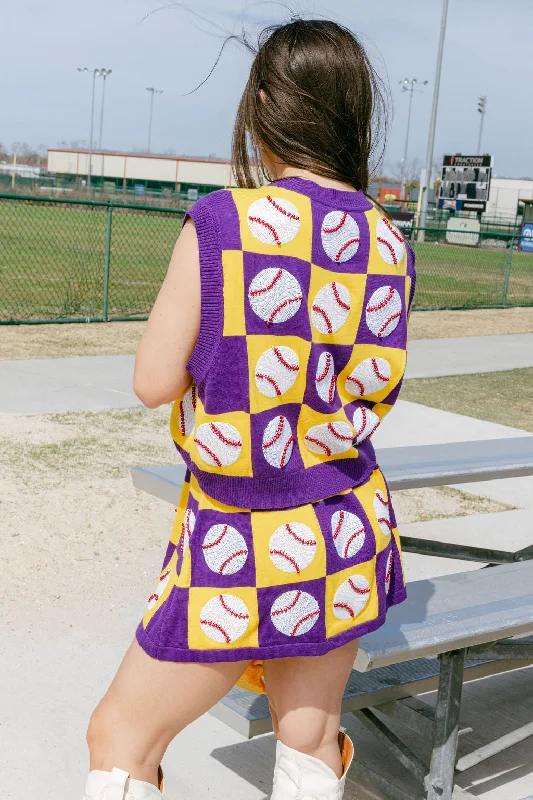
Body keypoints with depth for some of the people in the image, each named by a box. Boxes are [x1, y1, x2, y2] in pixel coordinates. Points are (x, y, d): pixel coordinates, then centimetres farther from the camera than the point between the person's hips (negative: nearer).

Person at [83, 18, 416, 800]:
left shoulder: (221, 222, -16)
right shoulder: (388, 243, -1)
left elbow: (154, 382, -10)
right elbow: (373, 389, 7)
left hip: (240, 547, -5)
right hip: (347, 536, 5)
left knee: (120, 736, 14)